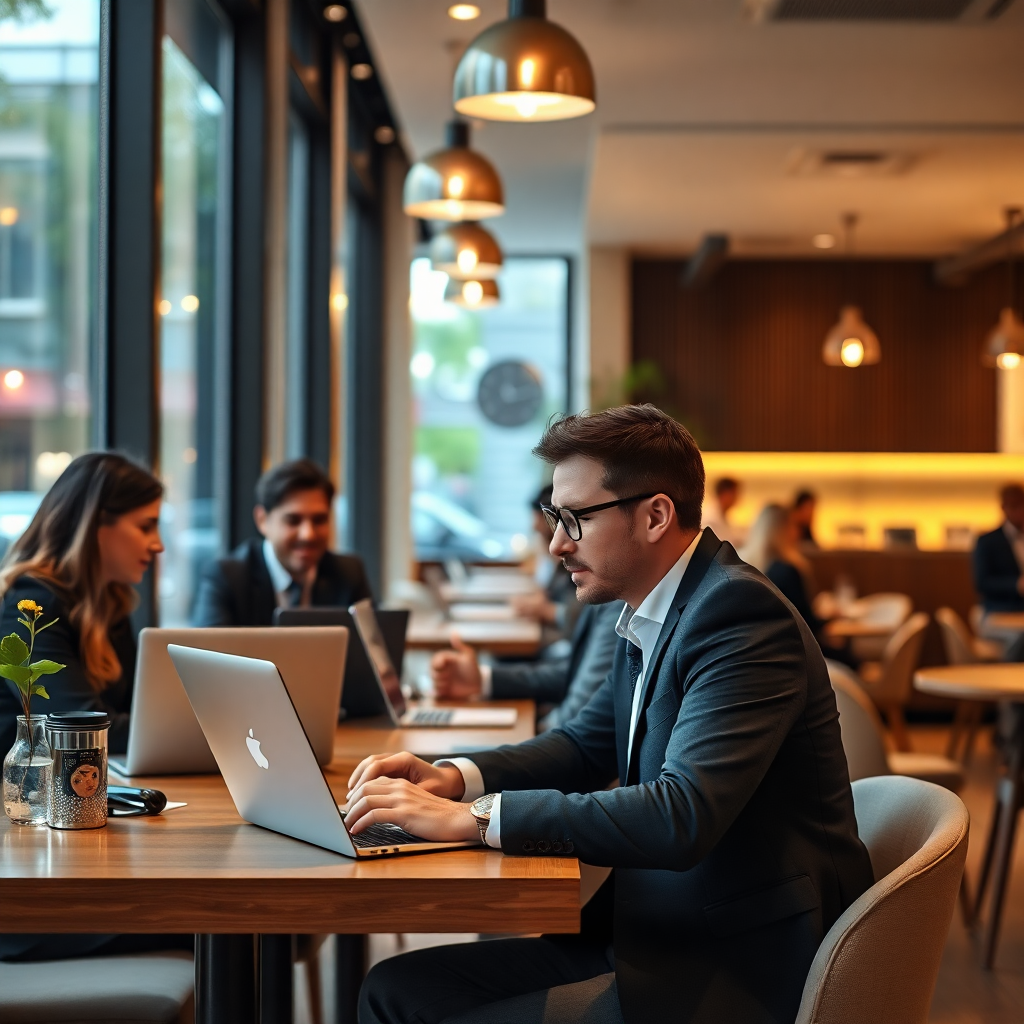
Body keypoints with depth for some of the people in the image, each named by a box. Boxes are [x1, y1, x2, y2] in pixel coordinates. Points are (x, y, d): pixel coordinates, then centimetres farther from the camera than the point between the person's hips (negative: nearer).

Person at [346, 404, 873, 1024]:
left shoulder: (740, 613, -20)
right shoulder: (648, 621, 10)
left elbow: (682, 816, -31)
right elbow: (588, 747, 23)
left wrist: (472, 817, -27)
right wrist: (455, 778, 4)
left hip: (738, 972, -9)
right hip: (650, 936, 9)